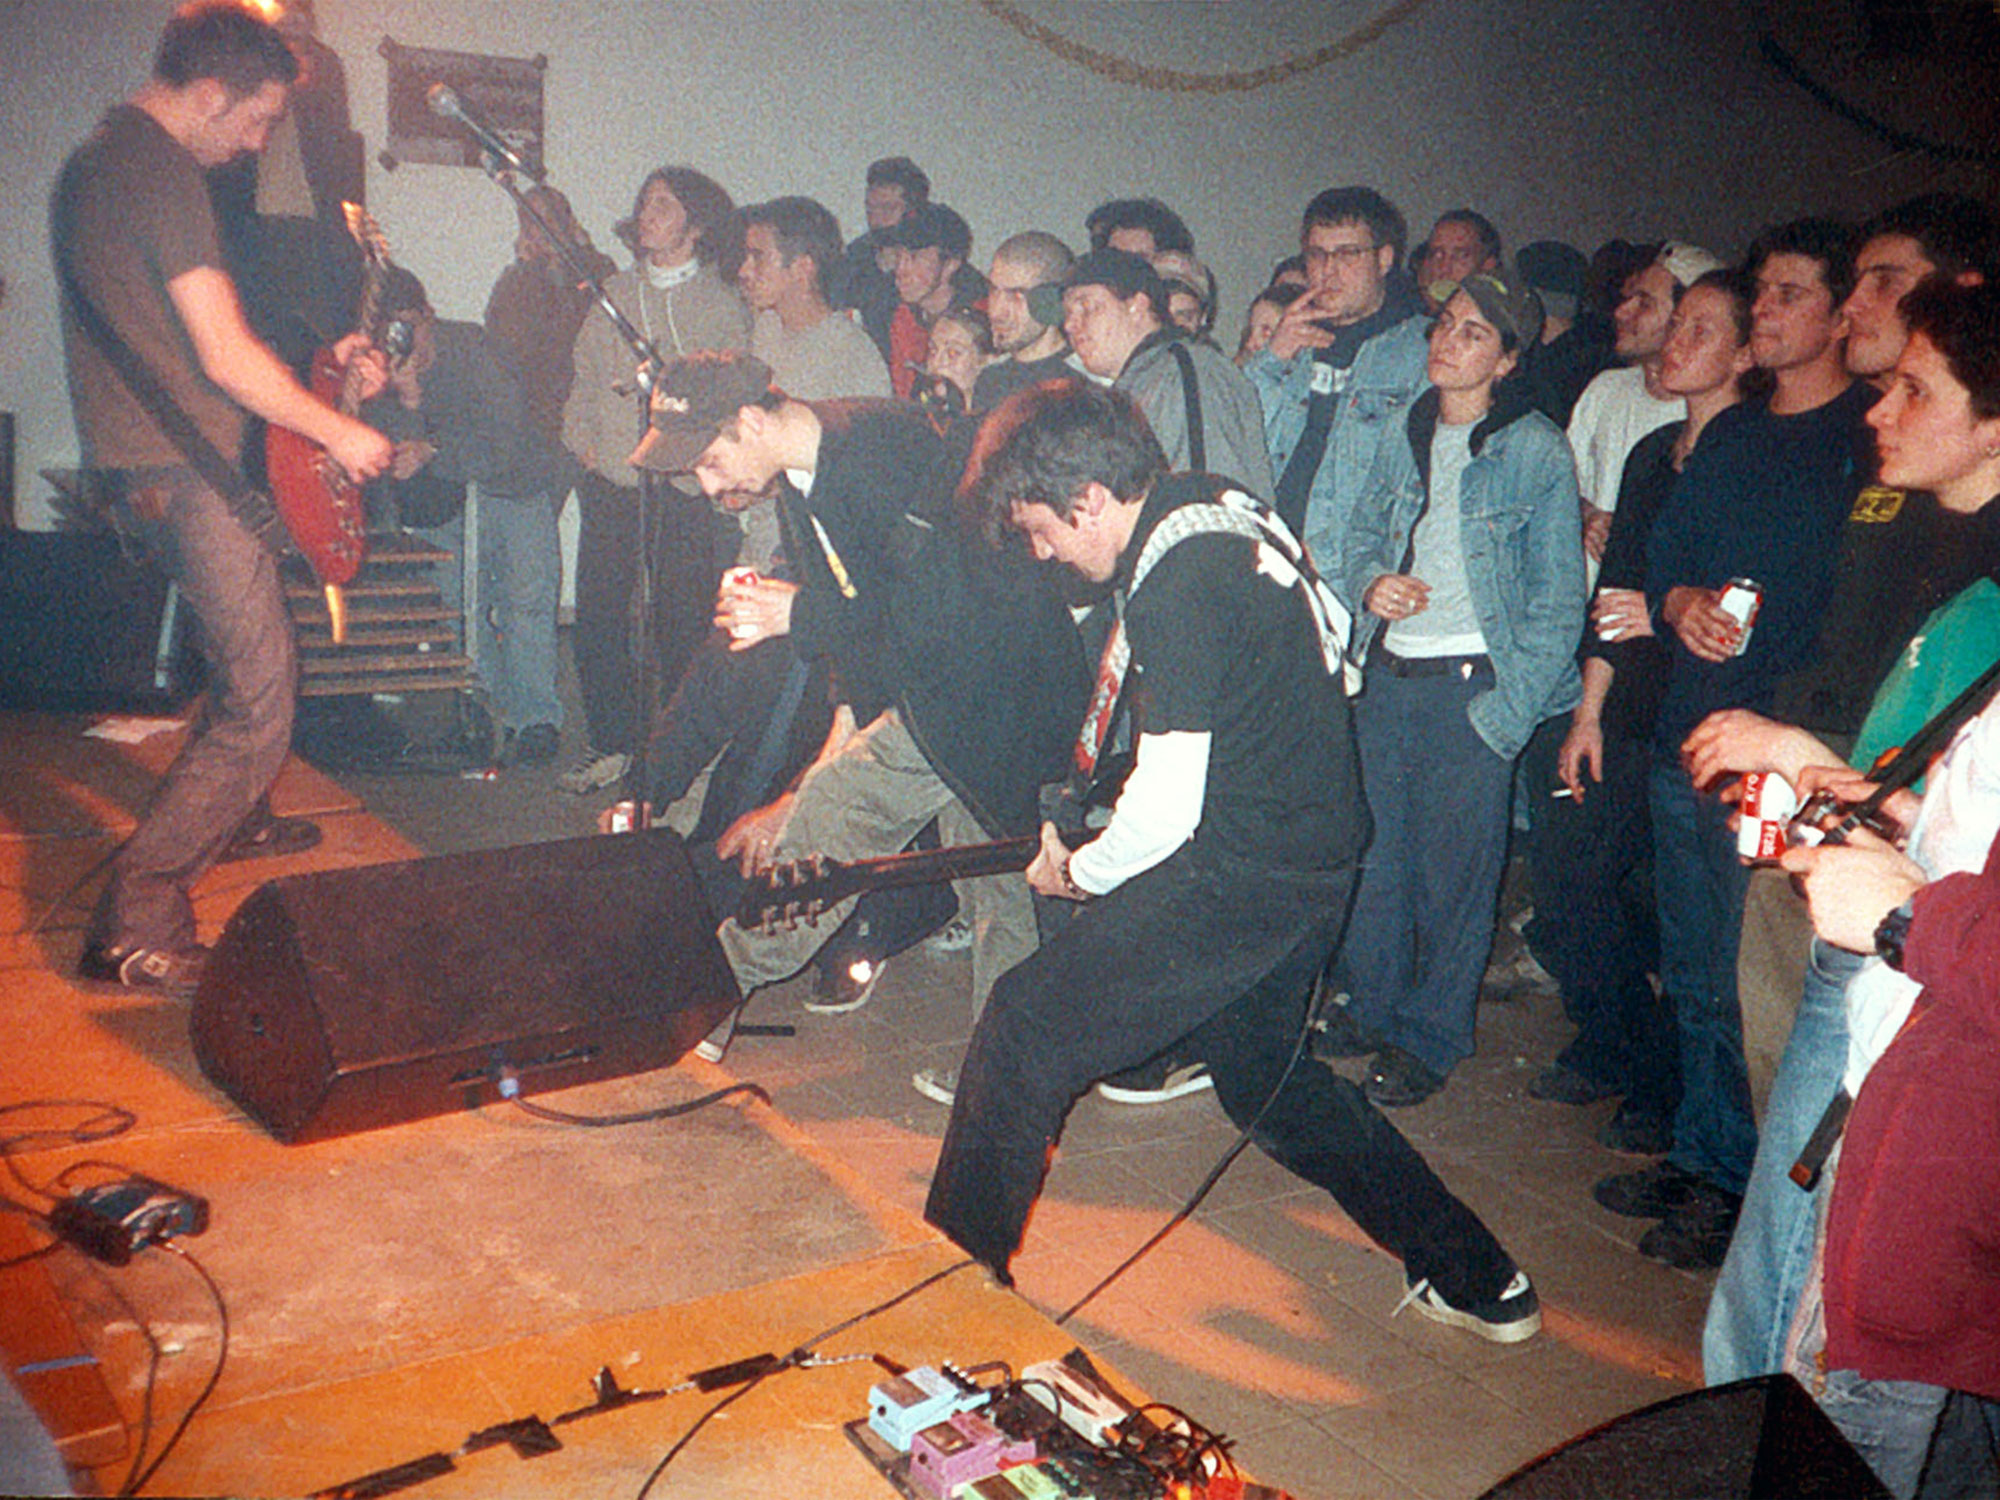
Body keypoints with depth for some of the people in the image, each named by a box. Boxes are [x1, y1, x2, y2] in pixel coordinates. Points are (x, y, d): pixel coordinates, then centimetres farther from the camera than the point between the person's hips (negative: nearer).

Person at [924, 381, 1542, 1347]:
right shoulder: (1222, 509, 7)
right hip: (1317, 849, 10)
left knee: (1026, 1024, -3)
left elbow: (1166, 810, -24)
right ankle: (1476, 1281, 31)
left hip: (1247, 874, -10)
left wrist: (1081, 873, -3)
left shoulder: (1179, 586, -22)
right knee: (1263, 1074, 23)